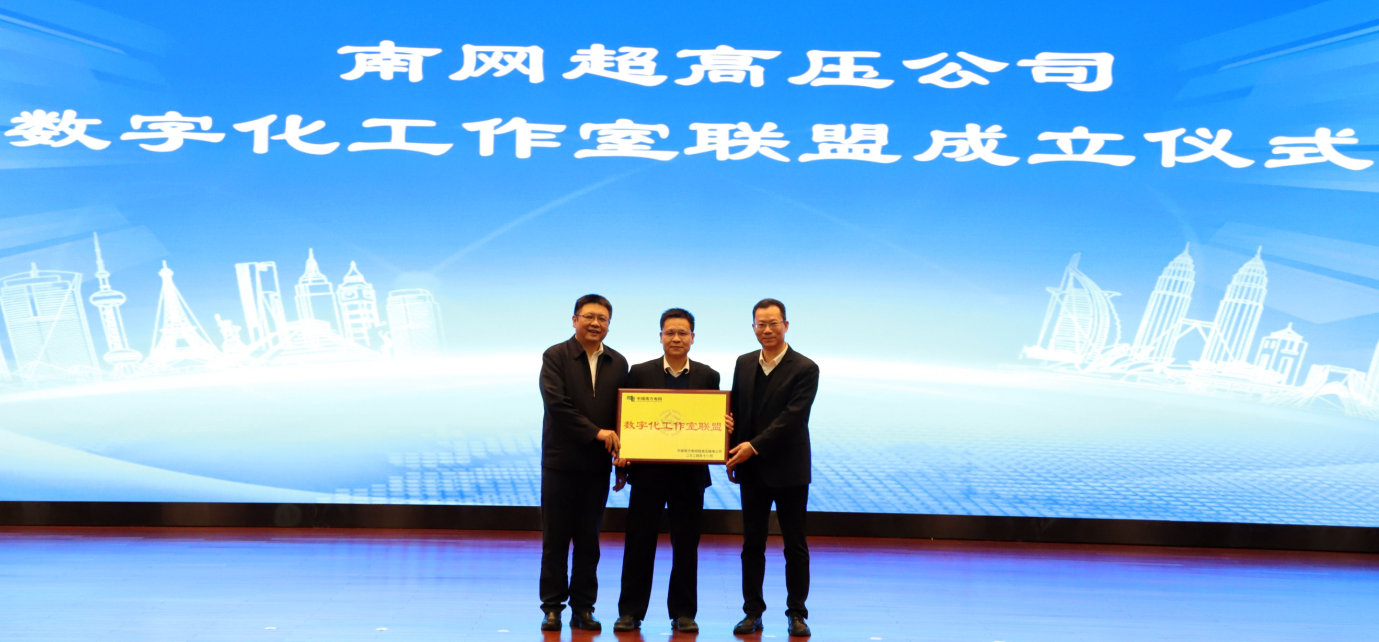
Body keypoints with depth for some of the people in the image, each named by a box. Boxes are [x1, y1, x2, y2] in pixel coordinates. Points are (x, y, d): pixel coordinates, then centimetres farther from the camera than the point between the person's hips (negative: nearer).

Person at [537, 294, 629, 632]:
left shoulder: (618, 363, 8)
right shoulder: (555, 356, -3)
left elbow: (623, 411, 5)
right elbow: (556, 403, -15)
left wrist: (620, 447, -9)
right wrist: (595, 432, -17)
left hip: (598, 464, 3)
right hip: (561, 462, -3)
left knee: (589, 541, 8)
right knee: (555, 540, 4)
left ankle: (583, 607, 16)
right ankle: (553, 607, 13)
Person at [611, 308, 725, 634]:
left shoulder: (708, 376, 5)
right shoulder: (640, 373, 2)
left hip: (690, 473, 1)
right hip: (647, 472, -1)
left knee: (686, 545, 7)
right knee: (639, 543, 4)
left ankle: (683, 612, 19)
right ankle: (631, 611, 15)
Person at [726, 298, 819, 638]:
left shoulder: (805, 369, -9)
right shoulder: (744, 363, 7)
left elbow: (792, 417, -17)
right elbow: (735, 410, 12)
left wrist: (754, 446, -21)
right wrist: (731, 454, 5)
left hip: (788, 469, -4)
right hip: (751, 470, 4)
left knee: (795, 545, 5)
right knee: (752, 544, 8)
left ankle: (797, 613, 14)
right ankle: (752, 612, 17)